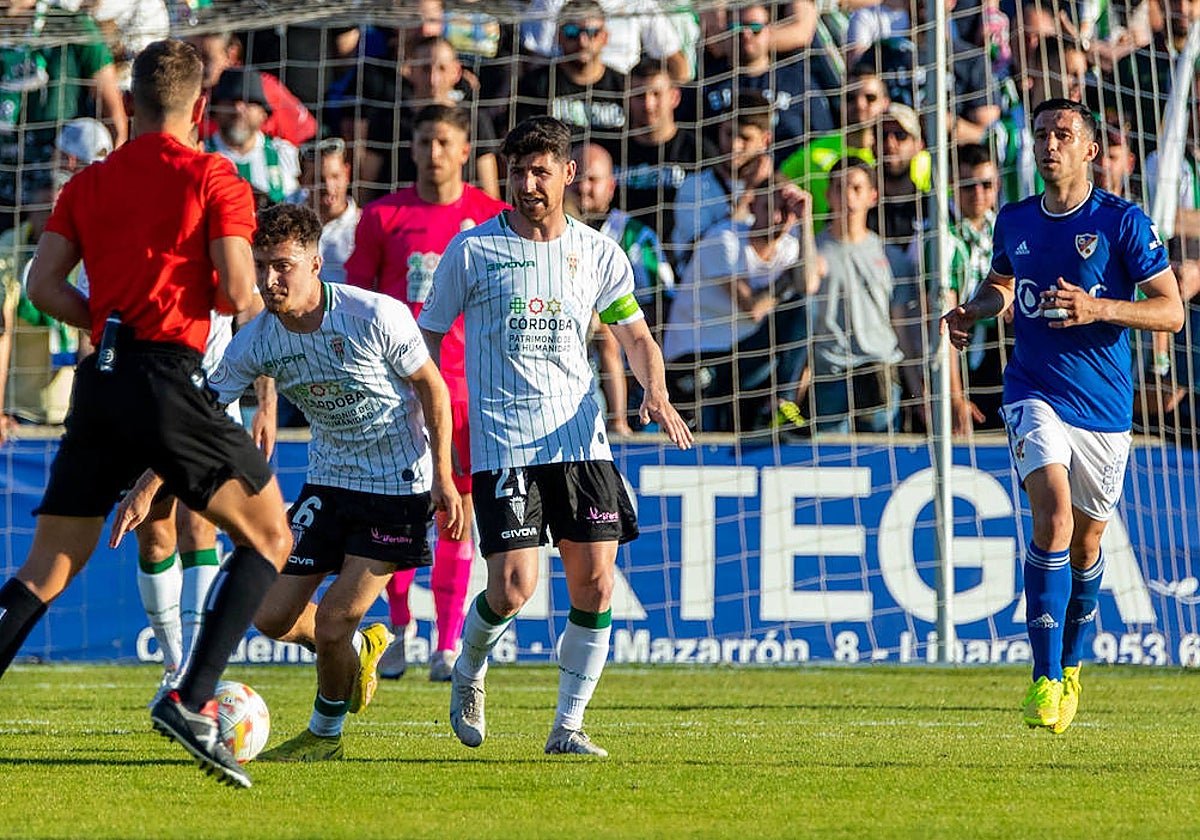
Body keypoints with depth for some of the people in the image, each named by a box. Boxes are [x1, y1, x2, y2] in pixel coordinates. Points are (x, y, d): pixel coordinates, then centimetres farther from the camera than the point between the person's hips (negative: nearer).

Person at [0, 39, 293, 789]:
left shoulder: (89, 185, 13)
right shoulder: (213, 179, -1)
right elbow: (237, 294, -10)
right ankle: (193, 702, -8)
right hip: (169, 382, -5)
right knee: (269, 537, 7)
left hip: (99, 386, 5)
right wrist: (254, 297, 13)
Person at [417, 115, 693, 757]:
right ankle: (468, 670, 17)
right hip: (503, 442, -3)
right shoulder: (472, 250, 1)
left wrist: (656, 395, -5)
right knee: (514, 585, -14)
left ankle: (568, 726, 8)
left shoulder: (596, 253, 8)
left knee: (595, 584, -5)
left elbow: (636, 335, 15)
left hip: (580, 438, 3)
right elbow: (427, 337, 7)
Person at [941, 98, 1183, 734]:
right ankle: (1045, 679, -24)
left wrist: (1099, 308, -22)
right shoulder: (1015, 221, 6)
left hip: (1104, 405, -1)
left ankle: (1072, 666, 37)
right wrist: (971, 311, 5)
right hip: (1035, 393, 1)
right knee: (1053, 514, -22)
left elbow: (1171, 311, -8)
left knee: (1086, 542, 11)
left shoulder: (1123, 222, -6)